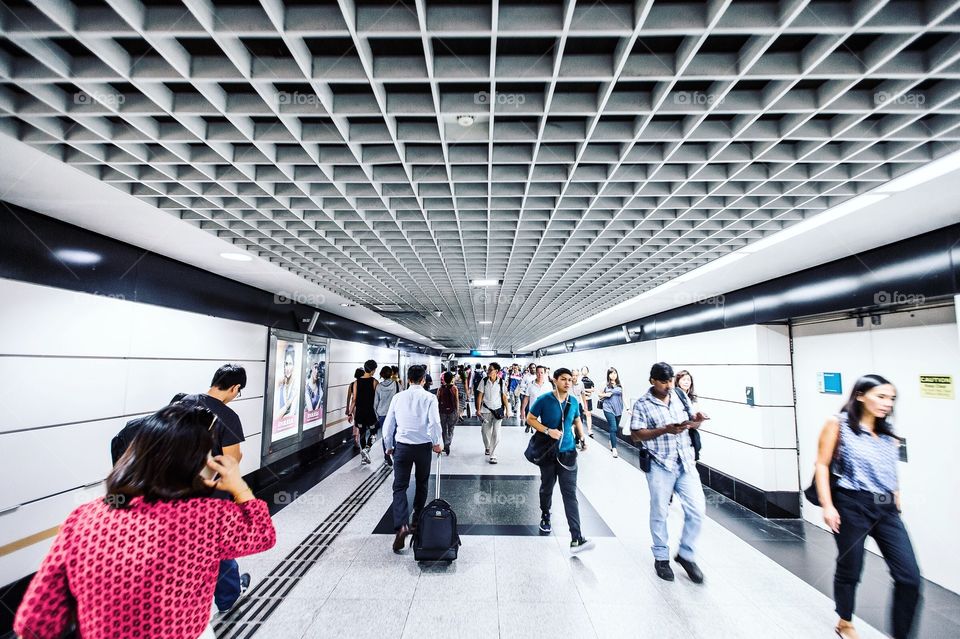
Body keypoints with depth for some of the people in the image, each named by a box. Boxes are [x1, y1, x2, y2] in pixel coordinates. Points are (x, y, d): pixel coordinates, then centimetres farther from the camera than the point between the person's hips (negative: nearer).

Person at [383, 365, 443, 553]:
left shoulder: (398, 397, 0)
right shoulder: (429, 397, -7)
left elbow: (388, 424, 4)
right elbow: (434, 422, -15)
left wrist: (389, 446, 17)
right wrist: (437, 443, 1)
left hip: (402, 445, 1)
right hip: (423, 446, 0)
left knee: (399, 487, 3)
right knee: (421, 484, 19)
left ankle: (402, 525, -15)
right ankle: (417, 521, 33)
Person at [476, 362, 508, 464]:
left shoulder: (501, 382, -6)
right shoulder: (484, 381, -5)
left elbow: (504, 396, 0)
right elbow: (480, 395, -2)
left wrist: (507, 410, -1)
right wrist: (478, 409, -6)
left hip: (498, 410, -1)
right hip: (486, 410, 1)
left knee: (496, 433, -4)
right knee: (485, 431, 12)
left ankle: (493, 455, 5)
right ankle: (487, 448, 41)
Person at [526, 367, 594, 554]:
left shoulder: (573, 402, 0)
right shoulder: (544, 400, -12)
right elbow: (530, 418, -7)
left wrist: (582, 437, 4)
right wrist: (548, 430, -20)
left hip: (568, 452, 2)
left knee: (570, 494, -3)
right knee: (547, 488, 18)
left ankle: (576, 538, -4)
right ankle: (545, 518, 45)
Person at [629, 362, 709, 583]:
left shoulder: (680, 396, 5)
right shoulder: (642, 405, -9)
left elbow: (690, 422, 15)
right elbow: (636, 434, -13)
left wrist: (696, 421, -9)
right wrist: (665, 430, -24)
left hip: (685, 462, 4)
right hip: (660, 465, -4)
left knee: (697, 510, 4)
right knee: (660, 513, 9)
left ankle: (686, 554, 27)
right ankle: (661, 557, 29)